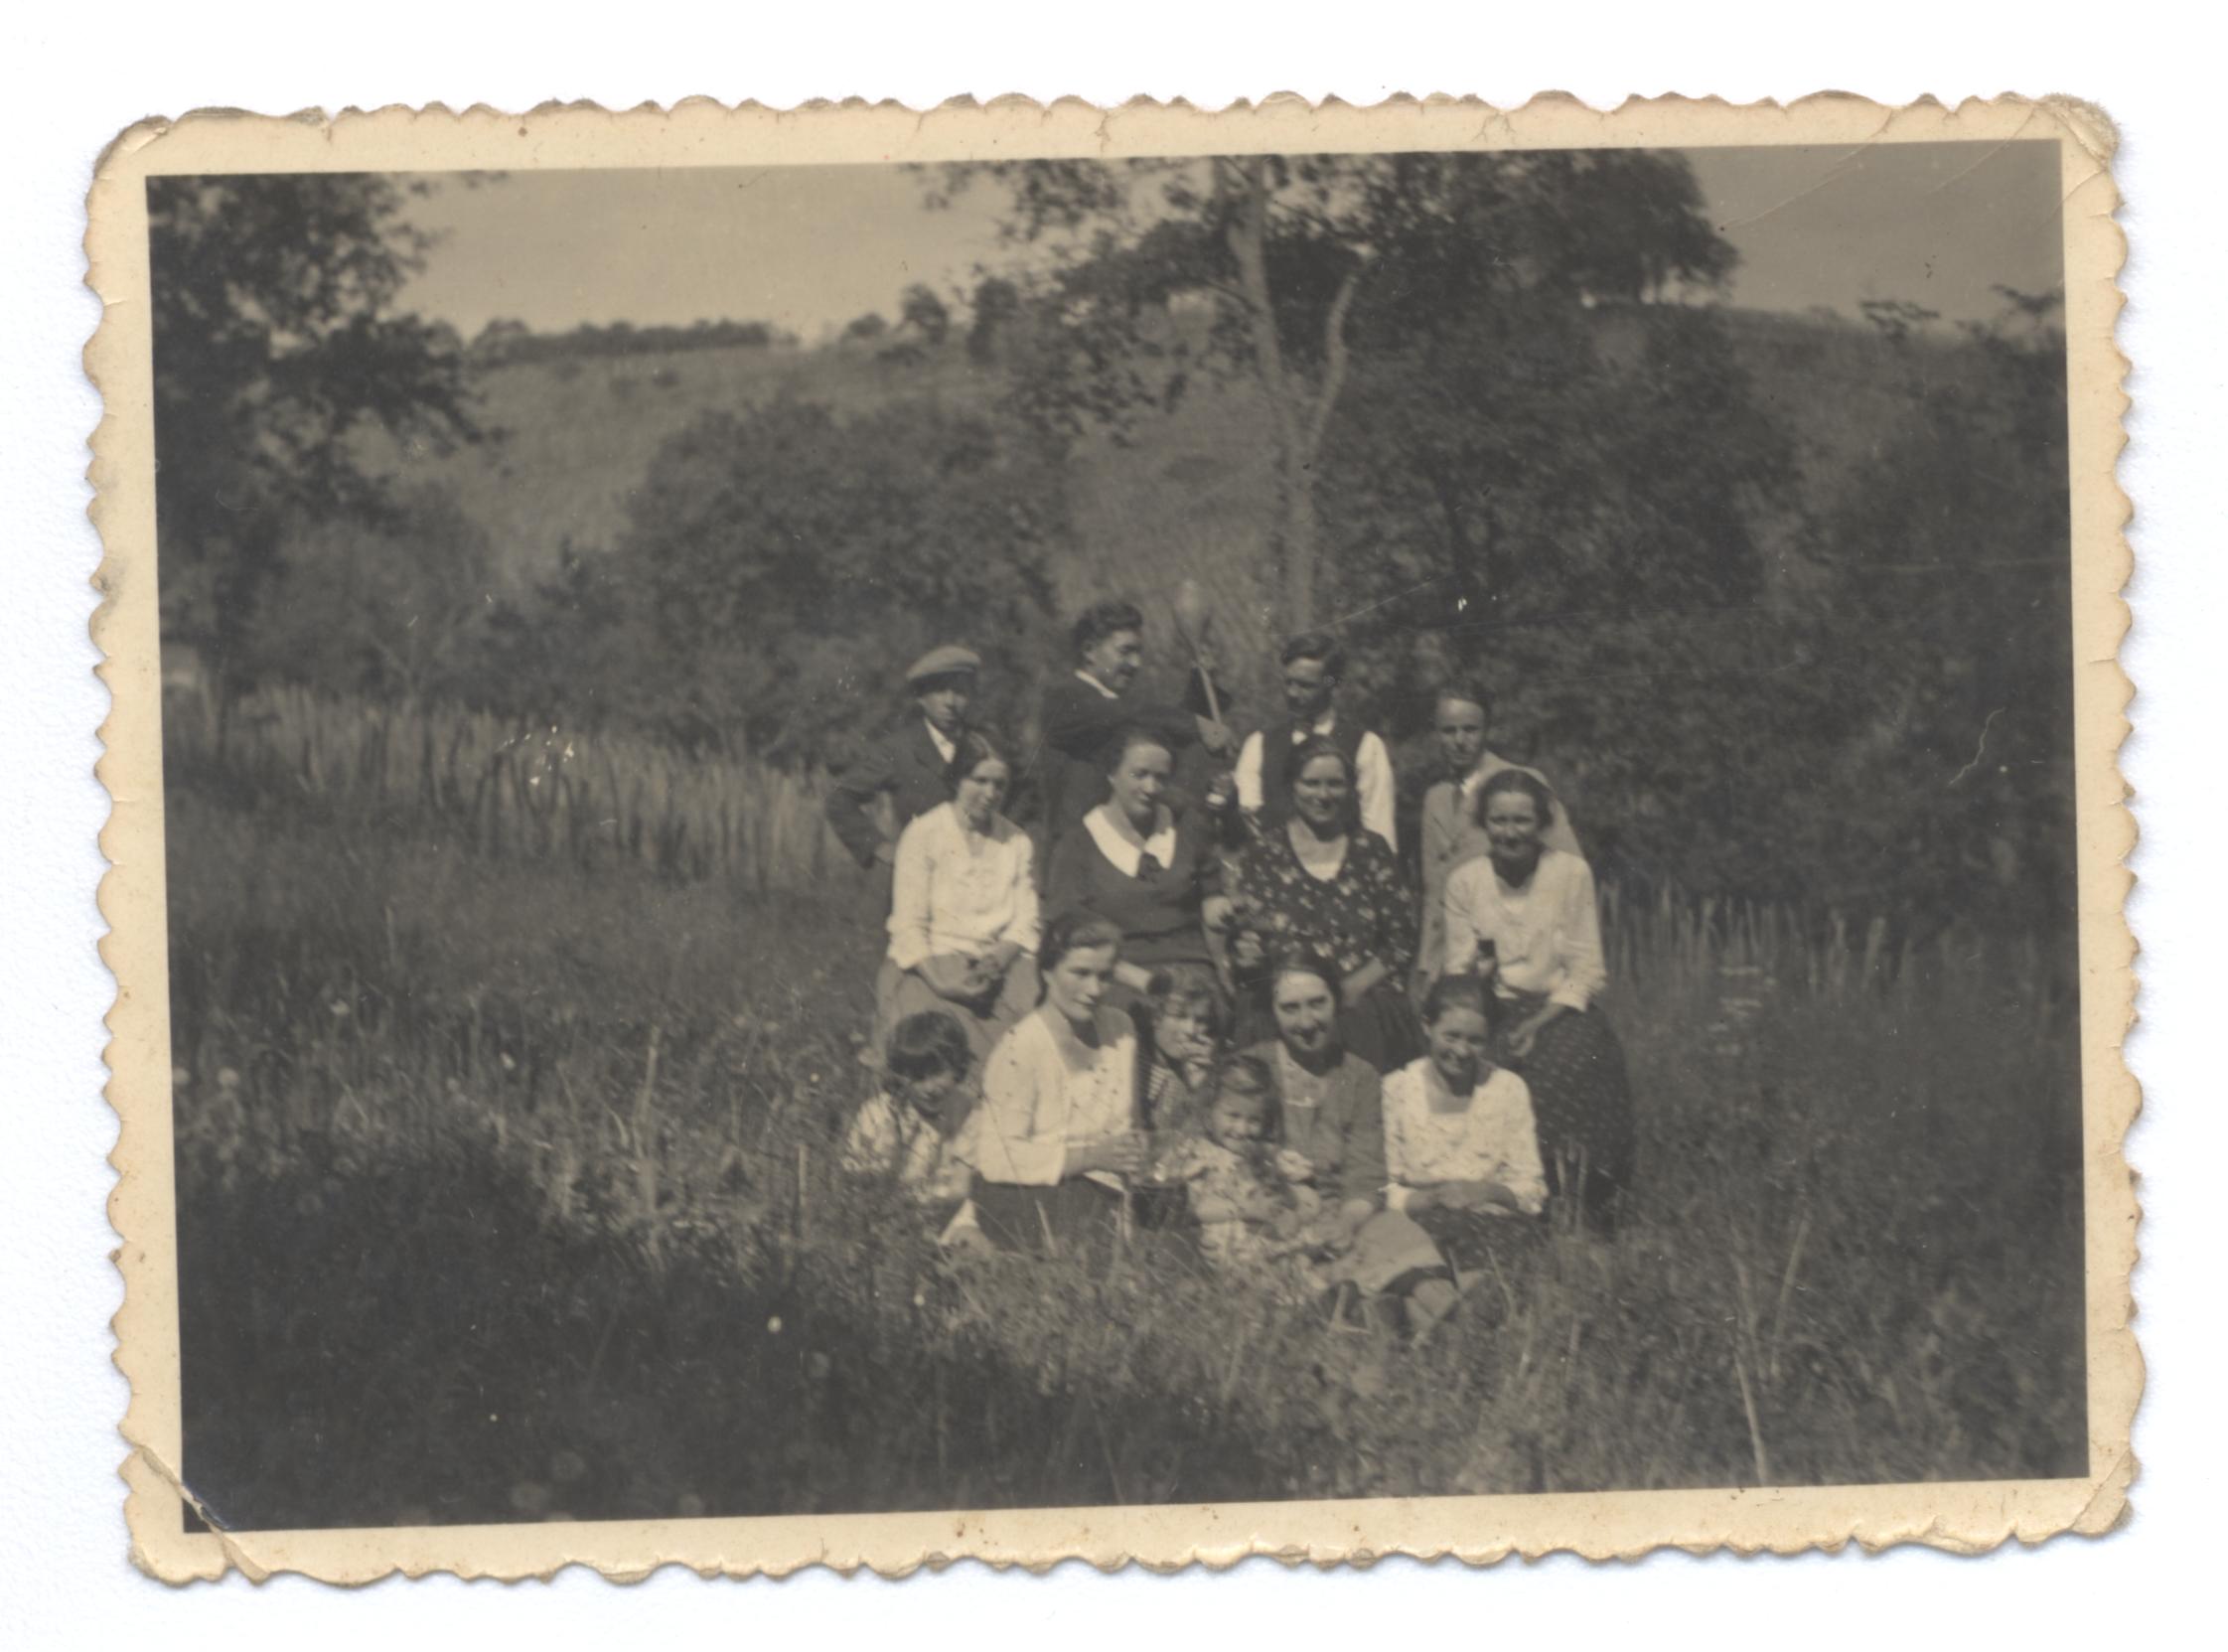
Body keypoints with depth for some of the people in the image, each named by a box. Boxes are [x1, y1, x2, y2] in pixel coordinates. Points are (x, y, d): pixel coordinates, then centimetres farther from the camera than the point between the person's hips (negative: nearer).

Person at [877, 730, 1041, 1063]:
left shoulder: (1017, 842, 15)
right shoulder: (923, 834, 2)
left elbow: (1026, 924, 9)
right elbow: (908, 926, -3)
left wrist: (998, 959, -13)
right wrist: (939, 982, -18)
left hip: (1000, 962, 3)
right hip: (930, 965, -3)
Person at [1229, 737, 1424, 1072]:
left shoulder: (1371, 851, 13)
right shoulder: (1264, 854, 10)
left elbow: (1403, 940, 9)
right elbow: (1242, 937, 9)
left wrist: (1353, 988, -5)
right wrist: (1246, 950, -14)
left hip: (1364, 1004, 1)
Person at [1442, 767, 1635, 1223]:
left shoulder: (1572, 873, 0)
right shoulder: (1464, 881, 5)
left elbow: (1586, 972, -2)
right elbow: (1457, 974, 8)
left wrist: (1539, 1023, -16)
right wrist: (1477, 975, -17)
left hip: (1559, 1010, -1)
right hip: (1492, 1012, 1)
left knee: (1570, 1062, -33)